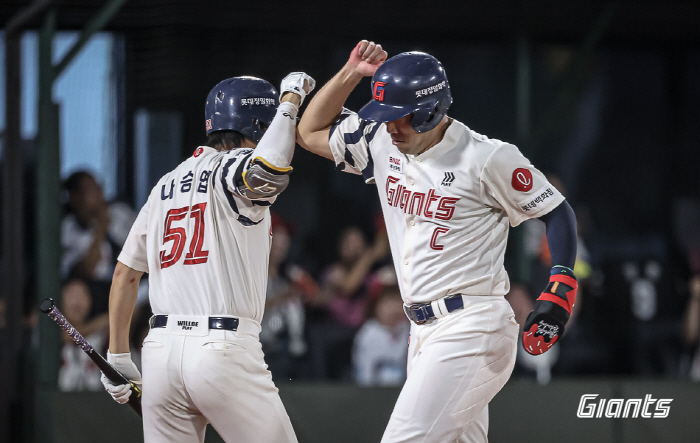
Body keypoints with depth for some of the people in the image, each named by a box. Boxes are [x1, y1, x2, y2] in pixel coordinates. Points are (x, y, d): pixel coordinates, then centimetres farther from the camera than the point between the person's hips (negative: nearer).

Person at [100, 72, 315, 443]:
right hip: (225, 349, -7)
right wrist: (290, 100, -12)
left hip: (160, 350, 7)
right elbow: (270, 169, -29)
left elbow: (126, 273, 20)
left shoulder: (166, 185, 19)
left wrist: (118, 356, 25)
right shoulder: (233, 167, -3)